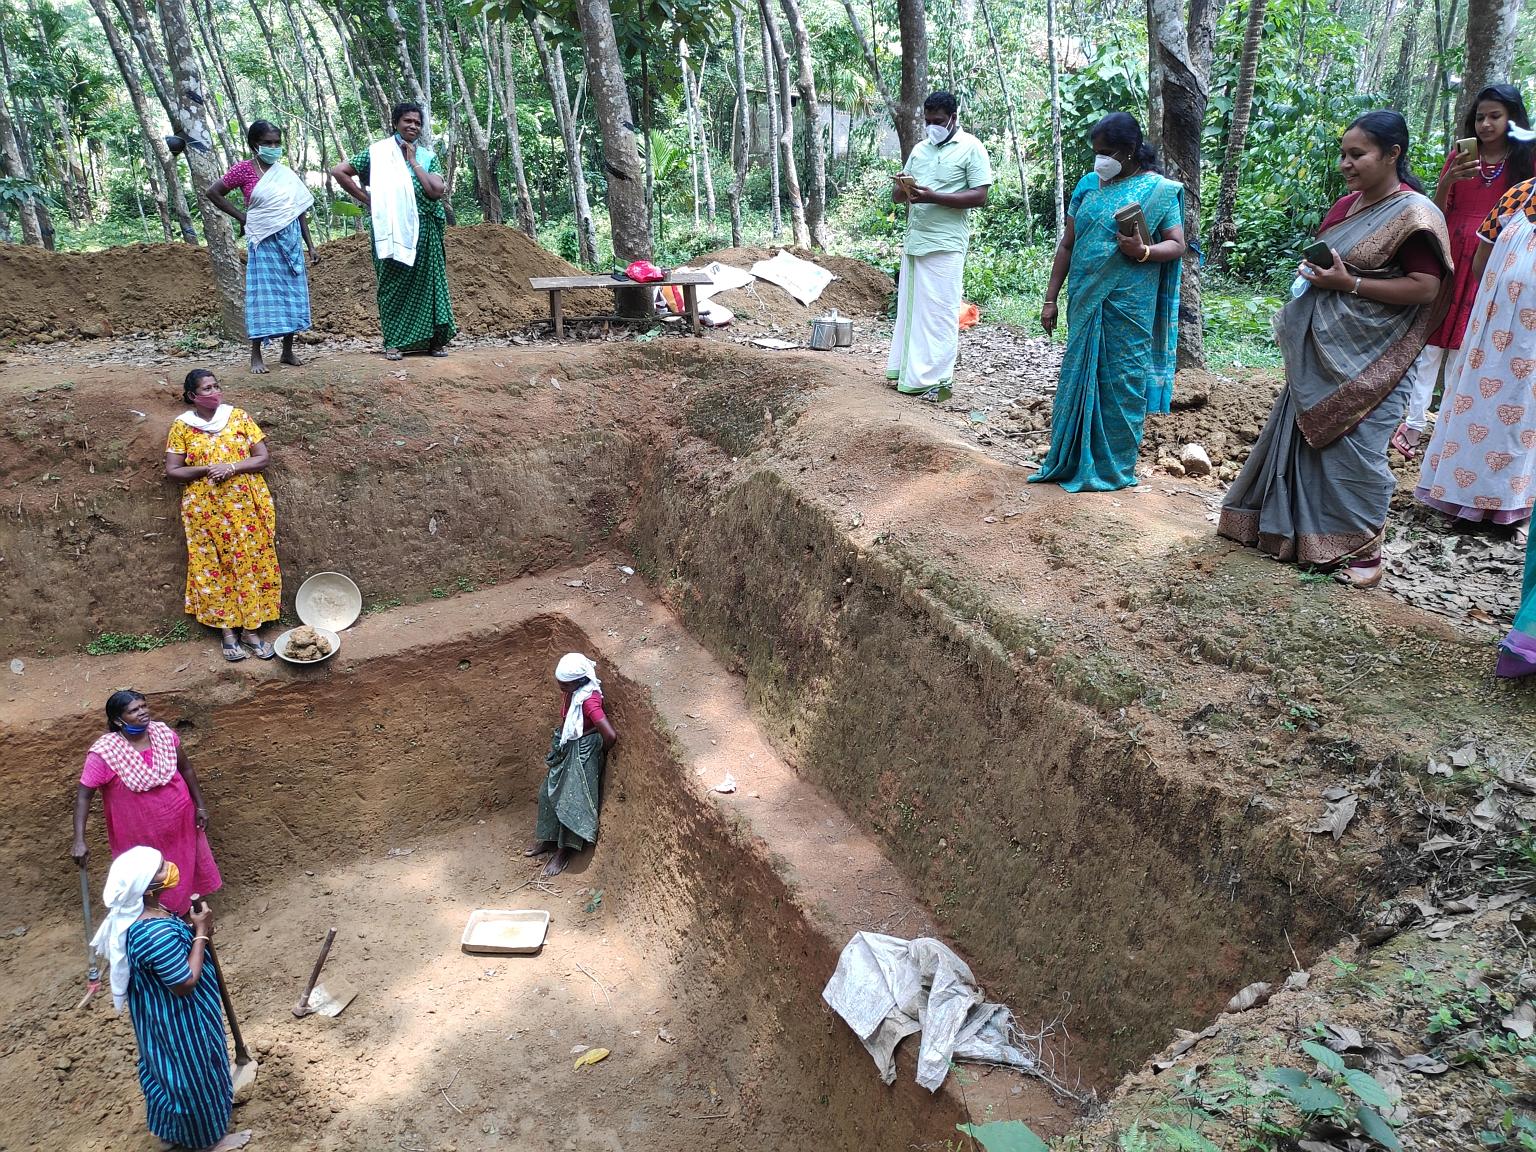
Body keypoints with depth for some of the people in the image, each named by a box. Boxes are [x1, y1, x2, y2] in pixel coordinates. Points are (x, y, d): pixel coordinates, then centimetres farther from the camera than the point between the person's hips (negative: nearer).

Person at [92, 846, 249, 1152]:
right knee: (192, 1071, 16)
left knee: (171, 1066, 30)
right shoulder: (157, 934, -40)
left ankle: (178, 1126, 54)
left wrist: (190, 930, -6)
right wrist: (201, 932, -26)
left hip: (157, 1011, 9)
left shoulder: (132, 913, -12)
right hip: (176, 1018, -9)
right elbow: (185, 984, -29)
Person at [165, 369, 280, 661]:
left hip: (246, 506, 1)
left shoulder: (238, 416, 3)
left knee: (251, 563, 0)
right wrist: (208, 469, -15)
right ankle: (228, 631, 10)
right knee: (215, 567, 1)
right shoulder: (182, 426, 2)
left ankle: (251, 629, 8)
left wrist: (232, 467, -15)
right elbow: (172, 470, 0)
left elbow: (264, 458, 0)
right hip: (206, 510, 0)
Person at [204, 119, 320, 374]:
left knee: (293, 293, 6)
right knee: (263, 295, -5)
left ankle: (288, 351, 16)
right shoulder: (244, 169, -2)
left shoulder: (286, 172, 9)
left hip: (291, 240, 4)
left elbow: (301, 210, 11)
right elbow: (212, 192, 2)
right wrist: (241, 217, -2)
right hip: (263, 241, -4)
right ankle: (256, 355, -1)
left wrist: (310, 245, 8)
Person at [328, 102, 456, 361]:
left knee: (427, 282, 4)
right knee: (393, 284, 1)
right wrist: (367, 200, -3)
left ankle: (434, 339, 11)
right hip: (392, 231, -2)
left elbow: (436, 191, -7)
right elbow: (339, 171, 1)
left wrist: (413, 161, -4)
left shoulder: (427, 157, 9)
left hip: (423, 232, 2)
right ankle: (393, 342, 6)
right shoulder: (378, 153, 2)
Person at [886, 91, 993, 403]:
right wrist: (902, 187, -9)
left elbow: (980, 197, -11)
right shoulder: (919, 149, 16)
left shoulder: (971, 148, -3)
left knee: (938, 312, -5)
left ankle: (937, 380, 0)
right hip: (913, 242, 7)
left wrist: (933, 196, -19)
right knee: (909, 307, 8)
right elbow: (897, 196, 16)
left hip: (944, 246, -6)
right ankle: (907, 371, 15)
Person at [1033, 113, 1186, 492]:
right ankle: (1071, 458, 17)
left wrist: (1144, 251, -23)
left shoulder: (1159, 189, -1)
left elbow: (1177, 245, -2)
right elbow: (1067, 243, 10)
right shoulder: (1089, 184, 9)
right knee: (1078, 377, 7)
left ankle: (1114, 467, 11)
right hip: (1085, 301, 4)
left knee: (1121, 381, 1)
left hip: (1127, 305, -4)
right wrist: (1050, 299, 6)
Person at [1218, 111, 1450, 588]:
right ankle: (1296, 526, 25)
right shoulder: (1346, 206, 11)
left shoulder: (1414, 214, -13)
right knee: (1304, 434, 11)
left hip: (1367, 359, -8)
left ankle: (1361, 550, 8)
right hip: (1320, 351, 8)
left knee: (1352, 446, -5)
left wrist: (1348, 284, -21)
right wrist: (1311, 274, 4)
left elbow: (1426, 288, -18)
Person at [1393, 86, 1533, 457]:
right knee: (1431, 342, -7)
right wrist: (1448, 181, -15)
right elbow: (1436, 213, 1)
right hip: (1449, 258, 1)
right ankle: (1414, 422, -10)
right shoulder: (1460, 158, 8)